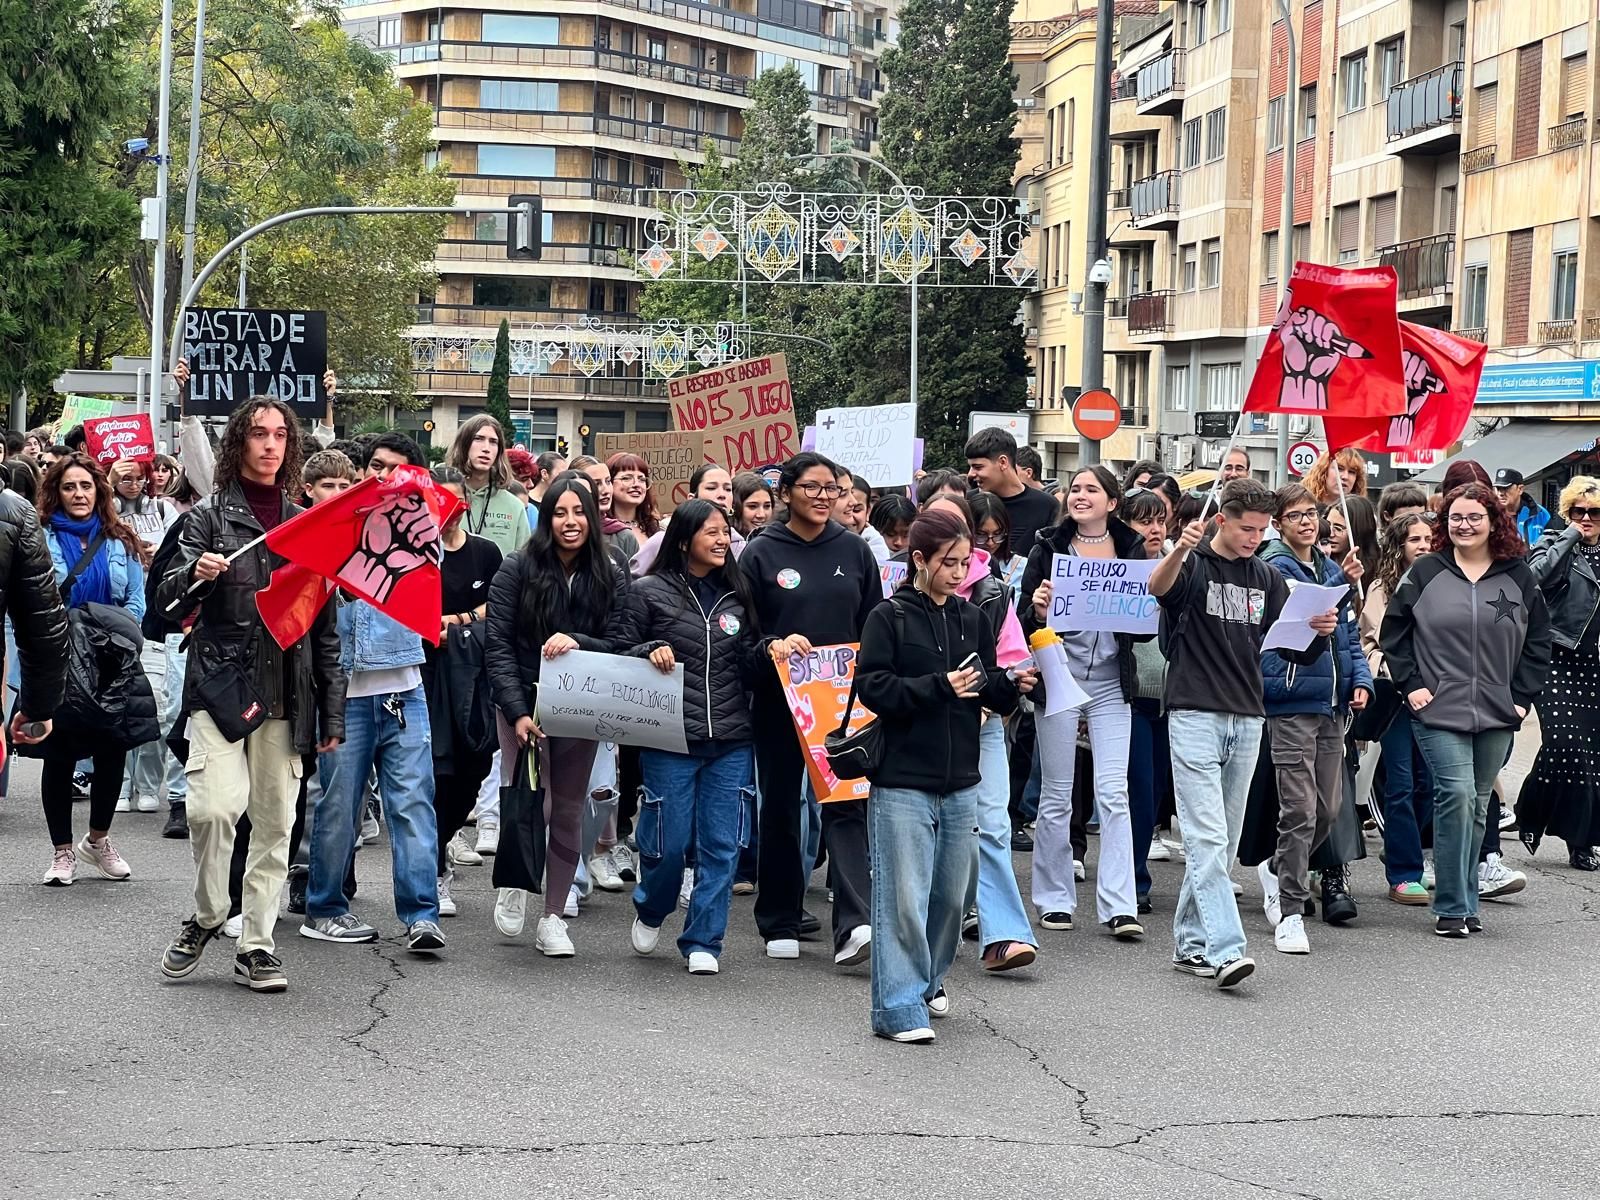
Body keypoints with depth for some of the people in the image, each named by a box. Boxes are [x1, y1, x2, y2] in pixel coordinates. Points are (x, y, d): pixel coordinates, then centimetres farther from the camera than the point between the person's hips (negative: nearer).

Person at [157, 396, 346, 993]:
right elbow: (168, 602, -3)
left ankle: (256, 944, 12)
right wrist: (195, 575, -26)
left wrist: (331, 712, 11)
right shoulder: (210, 517, 5)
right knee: (216, 805, -19)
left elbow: (324, 627, 16)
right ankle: (206, 916, 4)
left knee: (274, 821, 2)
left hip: (286, 693, 3)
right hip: (220, 681, -3)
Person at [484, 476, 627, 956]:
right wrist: (518, 712, -16)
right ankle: (513, 880, 15)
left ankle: (553, 918, 17)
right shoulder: (517, 570, -5)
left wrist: (577, 643, -23)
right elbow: (498, 646, -8)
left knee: (568, 811, 7)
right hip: (523, 704, -2)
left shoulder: (611, 577, 0)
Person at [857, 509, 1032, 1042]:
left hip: (960, 781, 5)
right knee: (904, 896, -5)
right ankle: (899, 1006, -1)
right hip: (903, 781, -5)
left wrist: (1012, 684, -9)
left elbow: (989, 690, 13)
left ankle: (927, 978, 34)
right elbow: (873, 687, -13)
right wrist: (939, 685, -21)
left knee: (952, 892, 14)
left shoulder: (971, 619, 11)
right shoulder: (888, 618, -5)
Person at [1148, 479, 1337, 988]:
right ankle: (1225, 949, -18)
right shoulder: (1193, 566, -3)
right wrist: (1180, 549, -47)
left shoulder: (1267, 579, 13)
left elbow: (1297, 651, 14)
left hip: (1247, 720, 6)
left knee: (1222, 842, 9)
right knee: (1207, 838, -12)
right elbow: (1157, 588, -27)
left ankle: (1191, 943, 18)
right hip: (1195, 716, -6)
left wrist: (1319, 632, -8)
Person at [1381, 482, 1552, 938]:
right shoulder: (1425, 573, 1)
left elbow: (1538, 641, 12)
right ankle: (1451, 908, -9)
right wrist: (1411, 684, -3)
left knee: (1477, 806, 9)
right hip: (1439, 712, -3)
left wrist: (1522, 696, 4)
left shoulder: (1519, 579, 7)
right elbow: (1394, 631, 5)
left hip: (1497, 716, 3)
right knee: (1457, 795, -16)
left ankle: (1464, 903, 19)